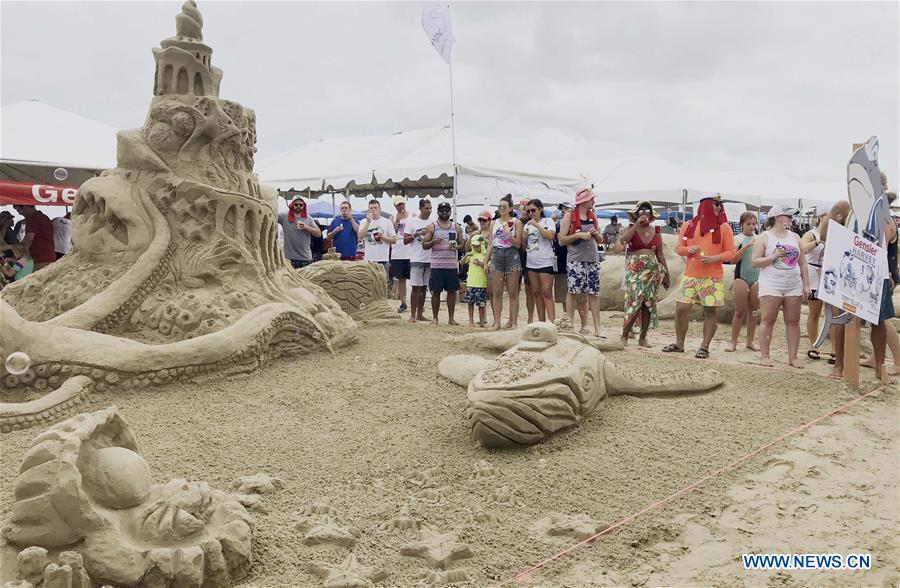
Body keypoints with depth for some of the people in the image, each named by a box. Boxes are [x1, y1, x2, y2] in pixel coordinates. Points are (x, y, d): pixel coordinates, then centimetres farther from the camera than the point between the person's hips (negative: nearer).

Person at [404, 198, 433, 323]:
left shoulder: (432, 223, 9)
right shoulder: (411, 221, -1)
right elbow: (405, 240, -3)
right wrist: (416, 234, -16)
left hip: (429, 259, 4)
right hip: (416, 259, -4)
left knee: (424, 287, 8)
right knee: (415, 287, -4)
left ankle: (420, 314, 15)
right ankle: (412, 315, 0)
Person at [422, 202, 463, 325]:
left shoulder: (457, 228, 12)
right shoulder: (432, 227, 4)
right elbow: (424, 245, 2)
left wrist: (457, 247, -7)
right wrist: (433, 242, -18)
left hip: (452, 265, 2)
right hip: (437, 265, -2)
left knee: (452, 291, 4)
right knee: (436, 292, 0)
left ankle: (451, 318, 11)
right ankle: (435, 318, 10)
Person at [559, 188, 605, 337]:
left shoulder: (593, 217, 15)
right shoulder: (569, 217, -1)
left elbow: (601, 240, 20)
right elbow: (561, 240, -5)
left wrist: (596, 234, -1)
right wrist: (579, 235, -15)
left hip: (593, 259, 5)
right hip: (575, 260, -4)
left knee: (593, 294, 2)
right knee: (573, 292, -4)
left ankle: (597, 328, 3)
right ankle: (570, 324, 5)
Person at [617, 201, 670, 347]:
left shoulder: (656, 231, 11)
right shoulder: (631, 228, 3)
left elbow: (660, 254, 14)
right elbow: (622, 240, -19)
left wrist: (666, 274, 13)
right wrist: (637, 224, -19)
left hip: (653, 270, 4)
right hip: (635, 269, -3)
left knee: (648, 303, 3)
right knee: (634, 301, -12)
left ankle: (642, 338, 11)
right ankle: (624, 336, 0)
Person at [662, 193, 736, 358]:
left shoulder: (724, 227, 3)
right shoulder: (688, 226, 8)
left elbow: (731, 252, 2)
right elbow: (679, 247, 13)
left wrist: (715, 258, -15)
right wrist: (688, 249, -9)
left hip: (712, 278, -1)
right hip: (689, 276, 2)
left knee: (710, 312, 0)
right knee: (681, 309, -1)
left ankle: (705, 347, 10)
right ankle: (679, 344, 14)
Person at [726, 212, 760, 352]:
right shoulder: (738, 239, -3)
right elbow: (734, 259, -12)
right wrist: (746, 246, -23)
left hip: (757, 278, 4)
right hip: (741, 277, -4)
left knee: (753, 311, 7)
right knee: (740, 312, -1)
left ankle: (750, 341, 15)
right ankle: (733, 342, 6)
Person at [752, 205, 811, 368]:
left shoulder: (795, 237, 14)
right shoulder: (764, 237, 1)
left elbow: (803, 263, 15)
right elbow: (755, 262, -4)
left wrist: (806, 284, 8)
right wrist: (773, 257, -17)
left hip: (794, 286, 4)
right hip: (771, 286, -4)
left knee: (793, 321, 4)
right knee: (768, 321, -4)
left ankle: (793, 357, 10)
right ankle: (764, 356, 2)